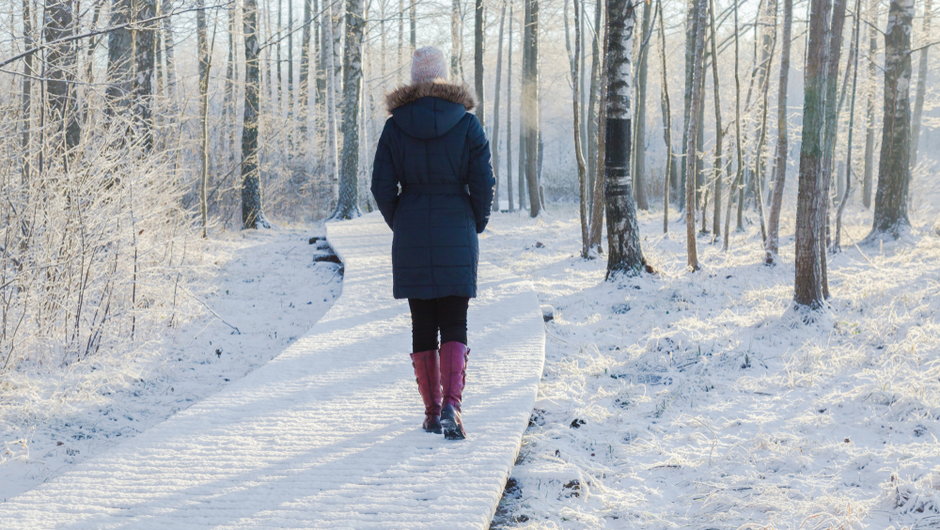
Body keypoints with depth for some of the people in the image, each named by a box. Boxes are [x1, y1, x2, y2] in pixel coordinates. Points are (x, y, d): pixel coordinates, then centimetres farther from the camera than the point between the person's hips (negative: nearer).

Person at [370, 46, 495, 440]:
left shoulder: (395, 126, -1)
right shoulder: (466, 123, -3)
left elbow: (382, 187, -2)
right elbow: (483, 183, -5)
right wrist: (476, 225, 11)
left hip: (411, 237, 1)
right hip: (456, 237, -1)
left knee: (422, 325, 10)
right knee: (454, 326, 1)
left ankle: (432, 411, 15)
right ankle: (451, 405, -18)